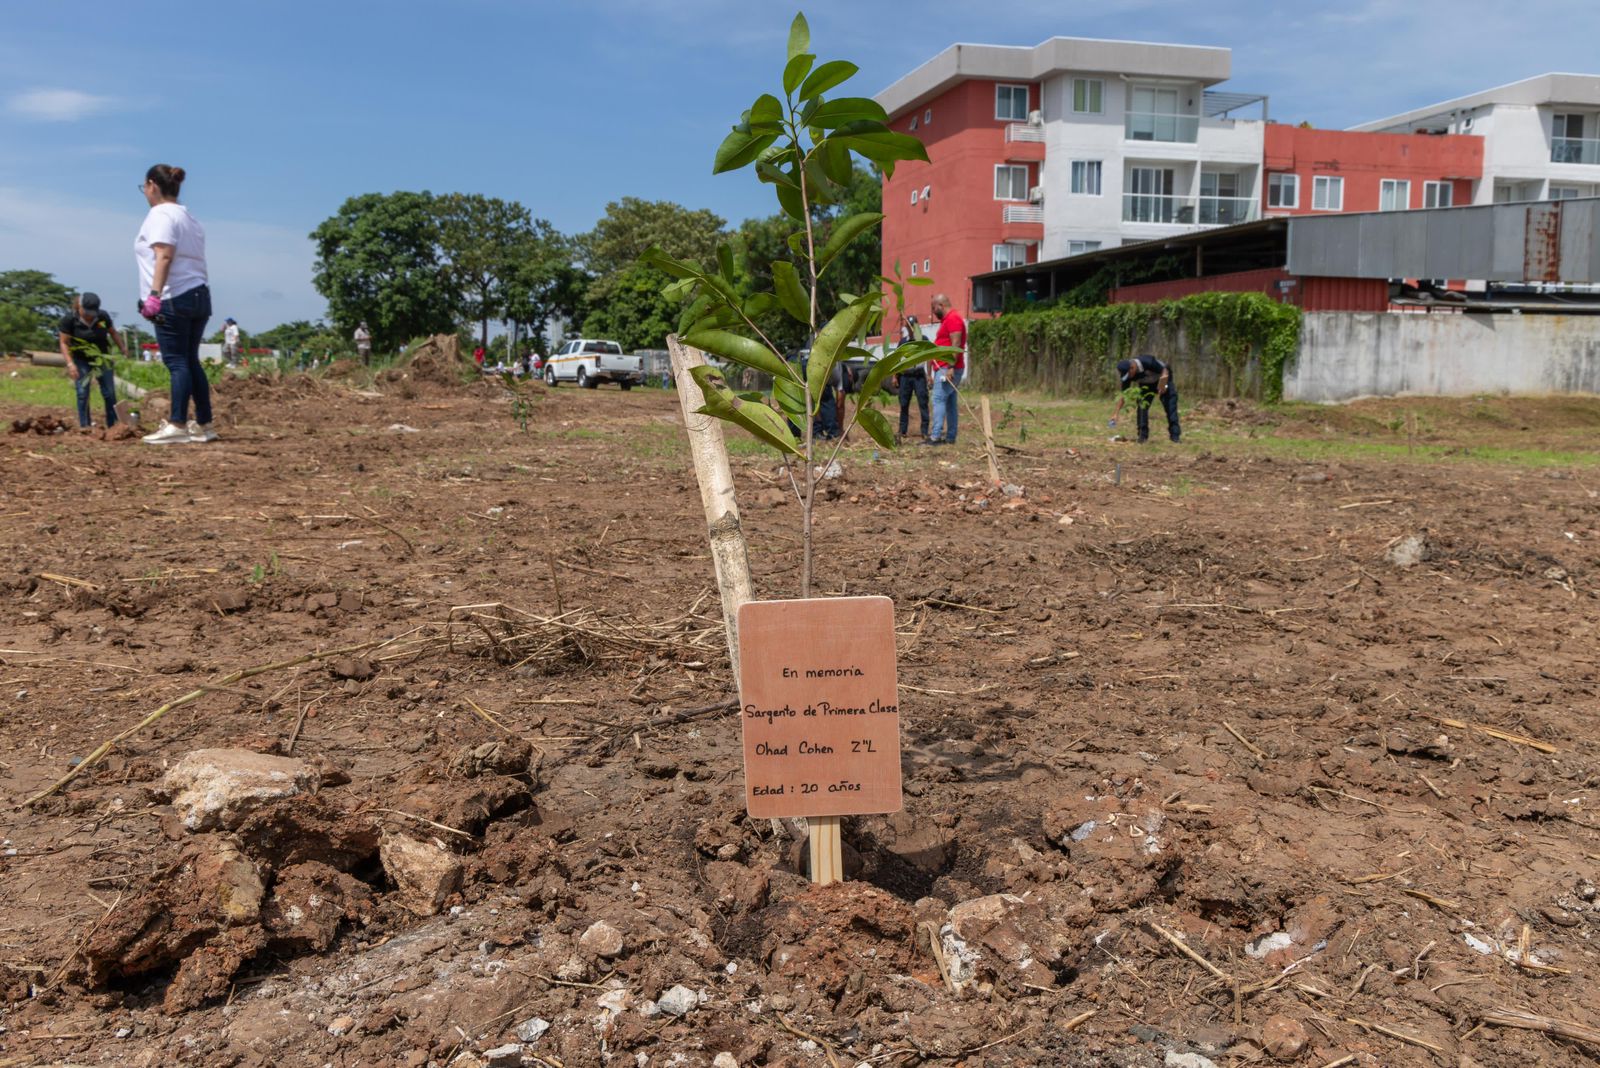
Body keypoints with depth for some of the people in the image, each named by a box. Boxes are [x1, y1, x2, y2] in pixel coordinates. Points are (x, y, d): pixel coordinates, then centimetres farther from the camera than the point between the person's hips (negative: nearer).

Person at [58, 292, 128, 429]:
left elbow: (113, 333, 9)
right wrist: (70, 364, -22)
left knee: (109, 393, -2)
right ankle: (84, 426, -3)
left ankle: (113, 425, 5)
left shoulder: (103, 317, -10)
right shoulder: (69, 319, -16)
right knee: (82, 392, -9)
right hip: (81, 360, -2)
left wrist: (123, 348, -3)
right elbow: (64, 343, -12)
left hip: (101, 358, 2)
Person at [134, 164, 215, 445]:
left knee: (176, 361, -9)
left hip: (174, 298, -9)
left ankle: (178, 426, -11)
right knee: (191, 361, 11)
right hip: (200, 295, 9)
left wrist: (154, 294, -25)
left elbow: (164, 256, -19)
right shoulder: (189, 217, 21)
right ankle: (203, 426, 12)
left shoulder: (160, 214, -6)